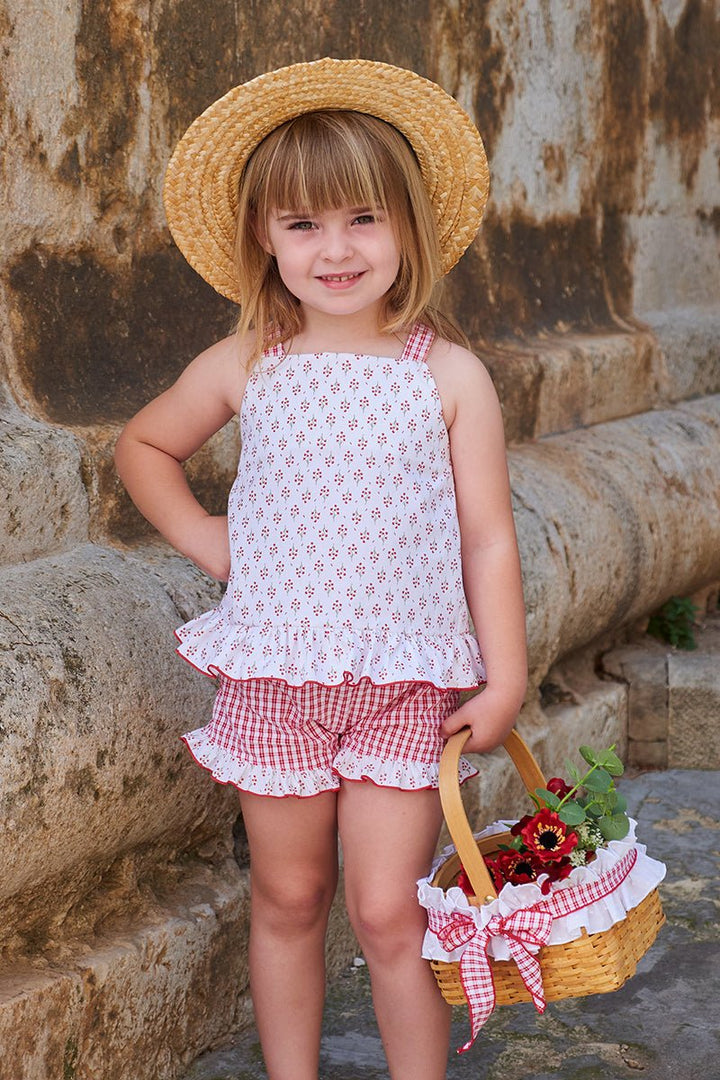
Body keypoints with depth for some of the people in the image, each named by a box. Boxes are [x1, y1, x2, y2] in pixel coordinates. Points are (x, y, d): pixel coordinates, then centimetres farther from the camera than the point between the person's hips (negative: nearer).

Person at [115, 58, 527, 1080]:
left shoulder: (450, 374, -5)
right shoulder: (244, 366, 1)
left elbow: (487, 538, -2)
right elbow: (143, 444, 18)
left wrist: (504, 682, -4)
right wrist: (200, 536, 5)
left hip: (405, 684, -2)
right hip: (274, 677, 2)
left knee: (388, 914, -2)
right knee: (287, 900, 13)